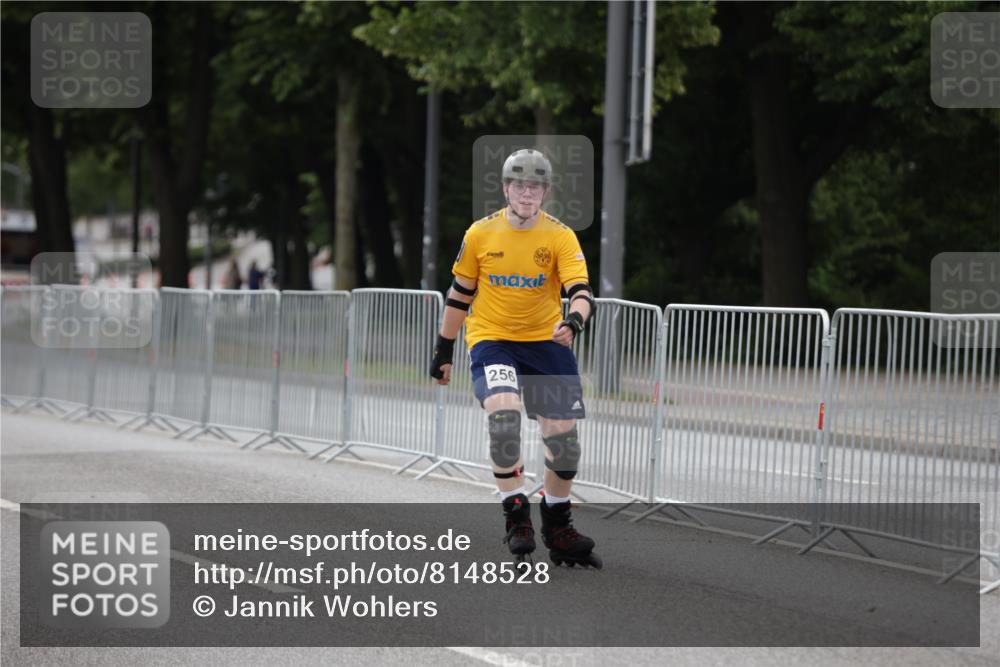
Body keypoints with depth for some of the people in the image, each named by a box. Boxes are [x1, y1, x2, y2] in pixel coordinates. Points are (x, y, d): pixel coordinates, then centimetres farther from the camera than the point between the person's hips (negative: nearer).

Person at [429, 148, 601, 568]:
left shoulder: (560, 237, -5)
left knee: (563, 435, -1)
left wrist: (573, 321, -38)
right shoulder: (480, 234, -2)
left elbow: (580, 293, -16)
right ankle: (514, 511, -14)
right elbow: (460, 294, 9)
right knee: (503, 412, -27)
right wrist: (444, 351, 12)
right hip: (492, 340, -1)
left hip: (546, 342, 1)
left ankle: (557, 526, 20)